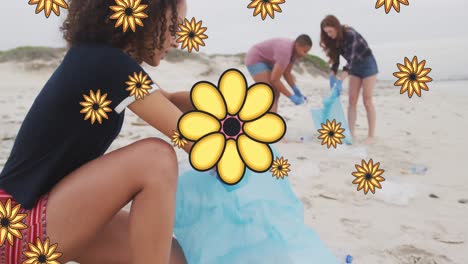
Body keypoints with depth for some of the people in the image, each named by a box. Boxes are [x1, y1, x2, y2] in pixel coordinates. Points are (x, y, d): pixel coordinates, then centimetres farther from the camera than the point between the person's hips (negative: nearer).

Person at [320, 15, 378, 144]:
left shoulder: (350, 34, -26)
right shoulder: (334, 40, -4)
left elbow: (351, 55, -34)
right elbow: (335, 57, -1)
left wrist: (345, 72, -44)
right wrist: (333, 72, -16)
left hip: (367, 64, -7)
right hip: (354, 67, 7)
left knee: (367, 100, -8)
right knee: (352, 100, 0)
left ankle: (371, 135, -2)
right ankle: (350, 133, 1)